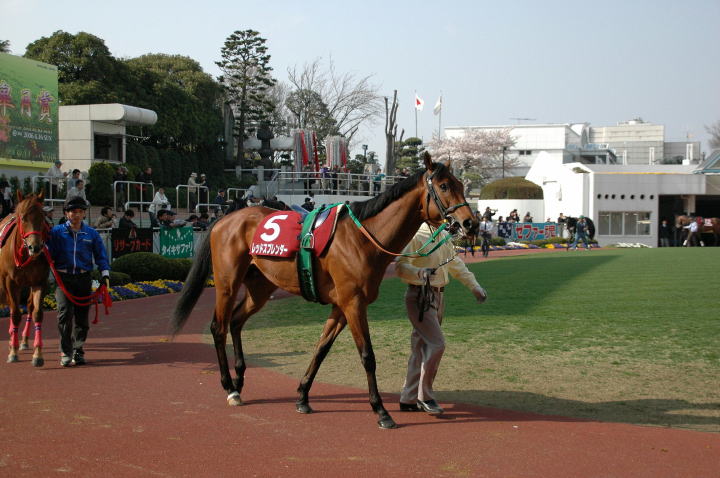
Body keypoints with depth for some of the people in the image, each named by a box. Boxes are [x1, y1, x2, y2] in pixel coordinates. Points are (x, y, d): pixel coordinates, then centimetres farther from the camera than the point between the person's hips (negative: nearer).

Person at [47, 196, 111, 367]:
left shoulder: (91, 234, 8)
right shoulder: (57, 232, 4)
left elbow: (101, 255, 8)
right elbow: (49, 254, 2)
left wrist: (105, 274, -4)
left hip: (84, 278, 2)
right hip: (63, 278, -2)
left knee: (82, 316, 5)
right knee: (65, 314, -13)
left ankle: (78, 351, 17)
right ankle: (65, 353, -6)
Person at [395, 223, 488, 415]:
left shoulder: (444, 236, 15)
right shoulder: (415, 236, -13)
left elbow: (455, 263, 25)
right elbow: (401, 266, -20)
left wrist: (474, 285, 22)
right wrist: (420, 273, -38)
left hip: (437, 296, 9)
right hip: (419, 296, -9)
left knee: (421, 347, 11)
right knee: (436, 344, -14)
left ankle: (409, 399, 17)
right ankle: (424, 397, -2)